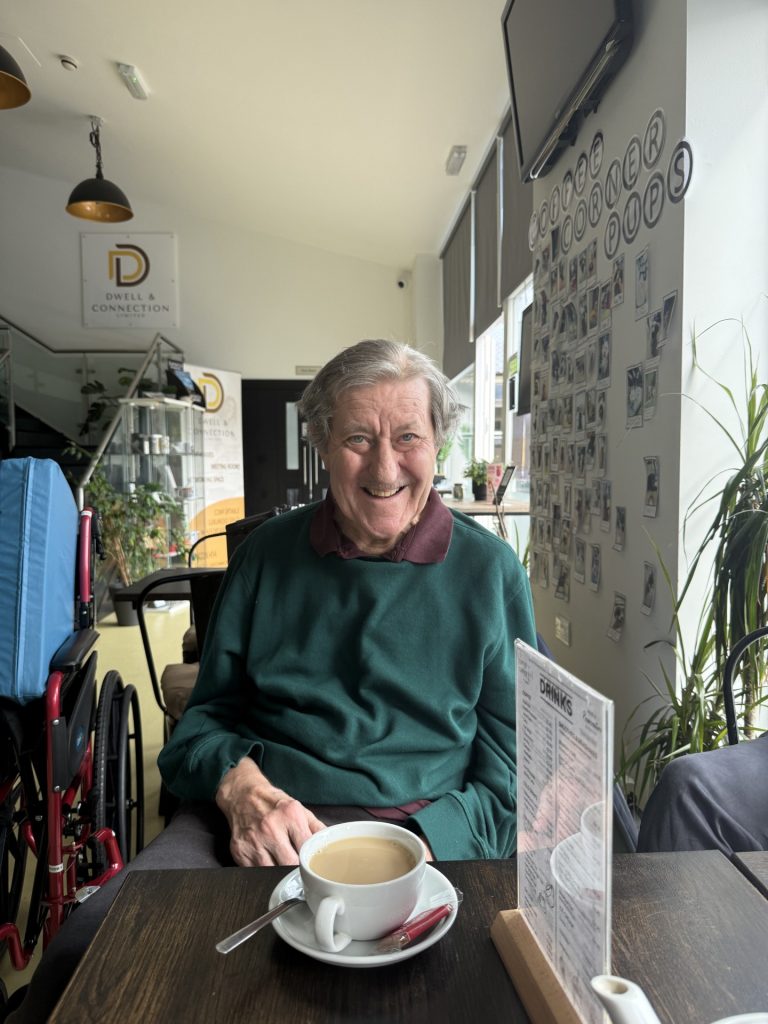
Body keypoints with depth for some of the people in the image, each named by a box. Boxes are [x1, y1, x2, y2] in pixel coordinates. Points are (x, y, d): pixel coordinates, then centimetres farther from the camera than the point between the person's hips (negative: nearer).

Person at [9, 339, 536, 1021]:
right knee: (83, 952, -22)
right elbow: (209, 711, 14)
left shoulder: (491, 571, 2)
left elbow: (511, 767, 3)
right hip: (248, 823, 2)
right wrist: (239, 784, -9)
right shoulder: (268, 554, 9)